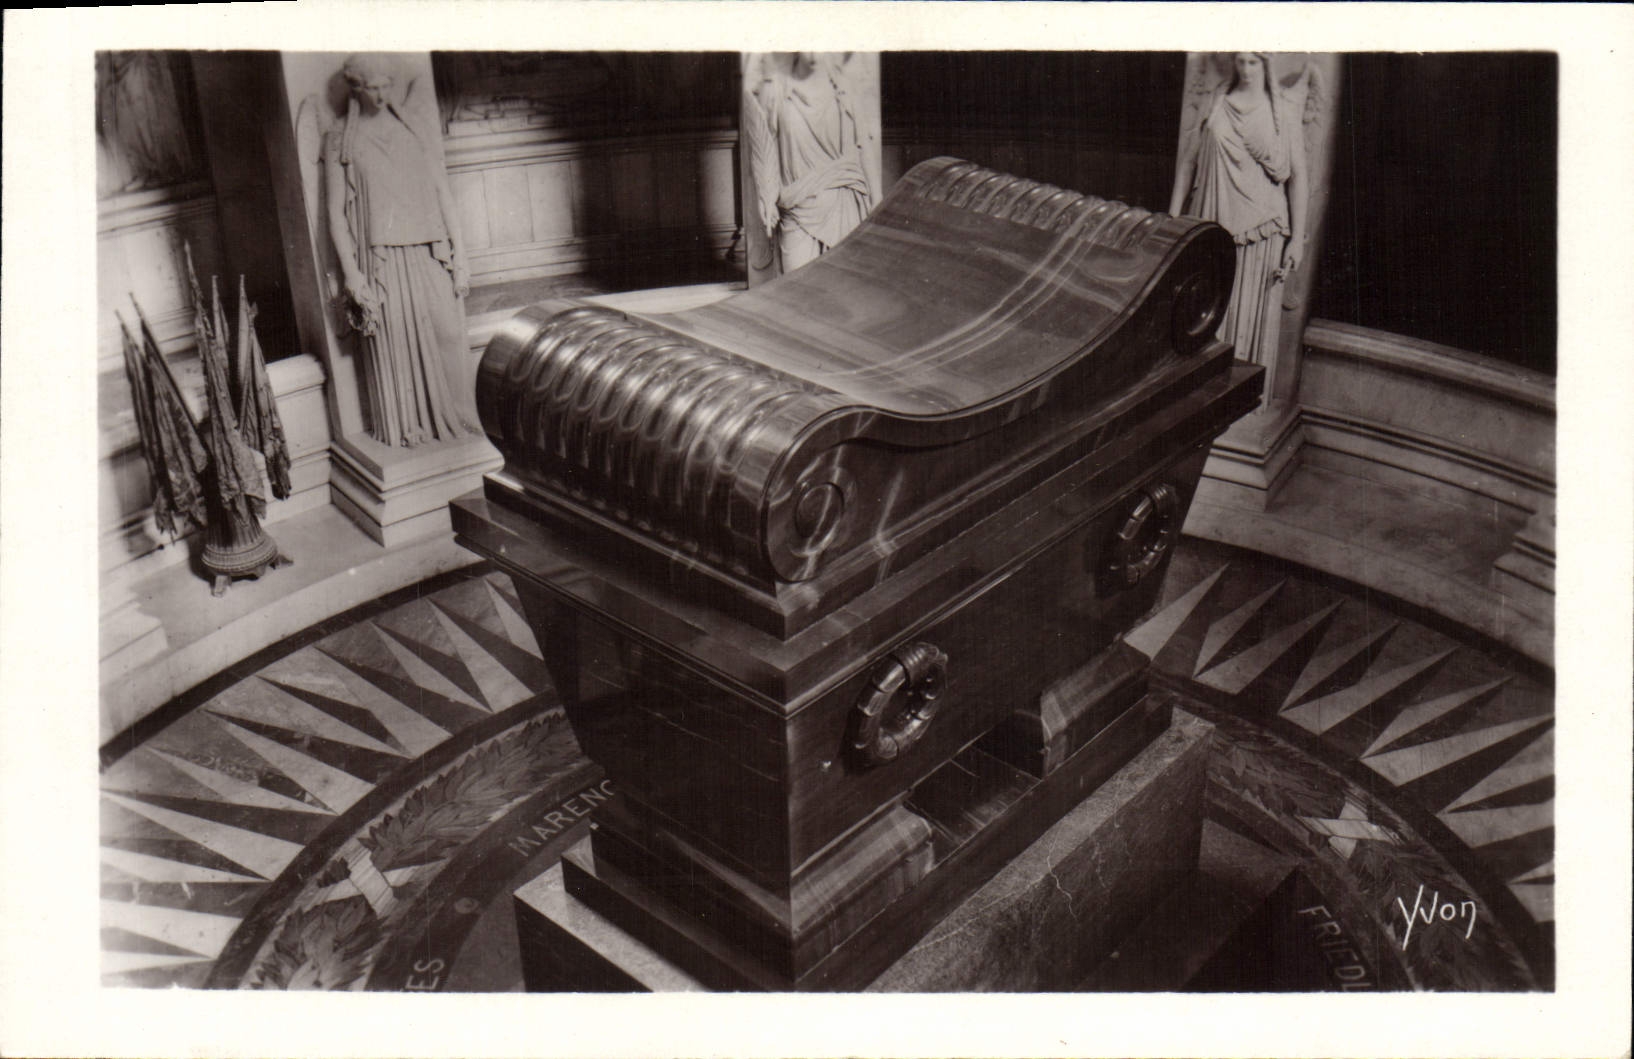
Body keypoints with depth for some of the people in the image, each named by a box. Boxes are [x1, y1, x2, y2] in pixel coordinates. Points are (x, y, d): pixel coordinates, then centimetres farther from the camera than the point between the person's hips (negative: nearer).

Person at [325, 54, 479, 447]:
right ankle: (404, 429, 13)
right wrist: (351, 274, -5)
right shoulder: (339, 144, 4)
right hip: (379, 258, -2)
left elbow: (443, 194, 11)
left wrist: (459, 257, 5)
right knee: (391, 345, 0)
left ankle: (454, 419, 11)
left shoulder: (415, 128, 11)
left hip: (428, 253, 2)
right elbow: (336, 213, 3)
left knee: (447, 333, -3)